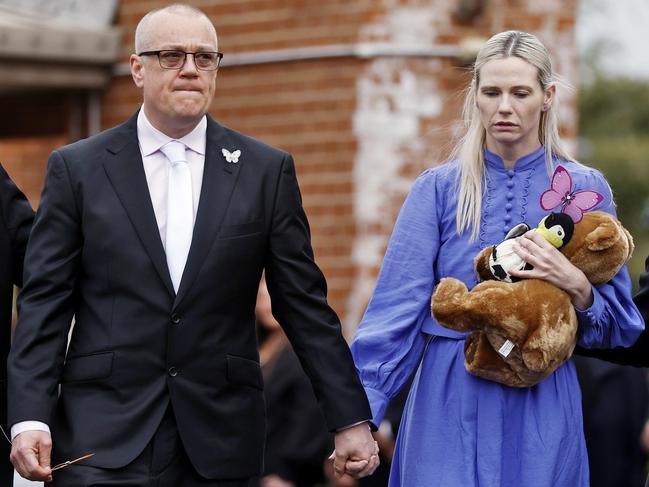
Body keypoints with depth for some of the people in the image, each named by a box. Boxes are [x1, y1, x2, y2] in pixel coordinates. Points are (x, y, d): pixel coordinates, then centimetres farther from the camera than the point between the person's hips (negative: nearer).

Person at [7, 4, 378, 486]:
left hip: (220, 439, 1)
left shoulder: (267, 171, 7)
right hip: (105, 436, -1)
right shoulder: (77, 169, 5)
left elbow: (304, 304, 7)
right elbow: (45, 303, 2)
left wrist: (351, 418, 2)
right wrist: (29, 418, -9)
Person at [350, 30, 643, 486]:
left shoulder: (584, 189, 4)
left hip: (541, 410, 1)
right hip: (450, 410, -1)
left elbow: (619, 328, 7)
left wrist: (577, 285, -14)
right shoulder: (438, 189, 2)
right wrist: (359, 415, -14)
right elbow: (395, 311, -5)